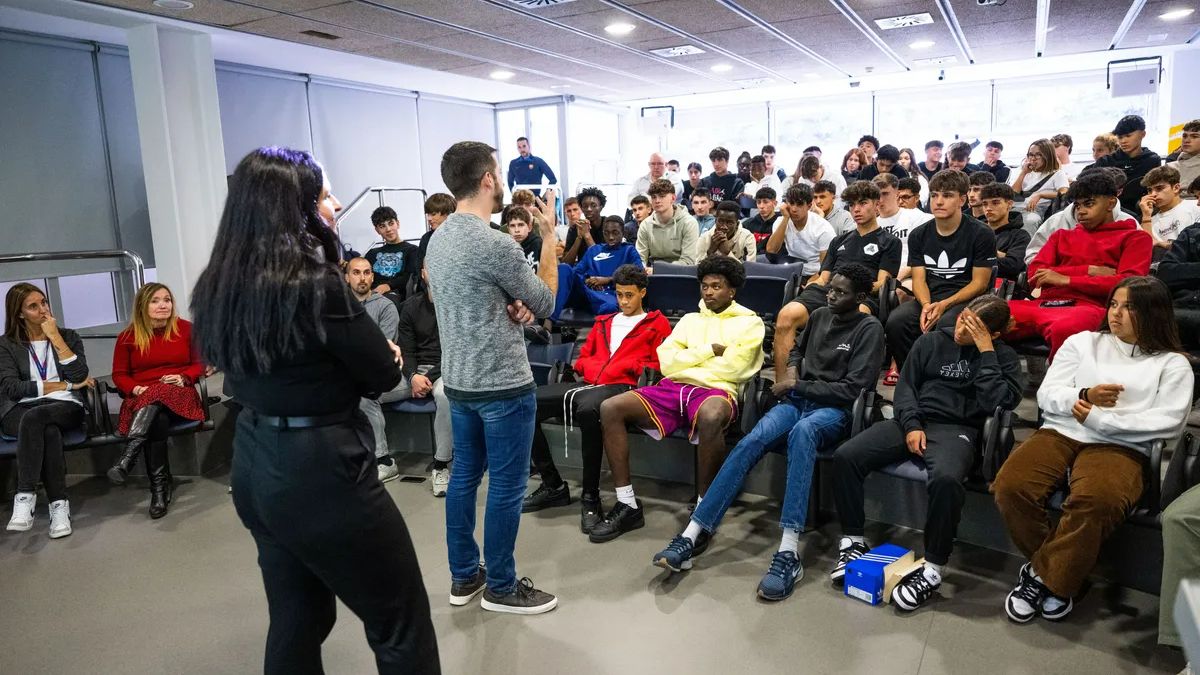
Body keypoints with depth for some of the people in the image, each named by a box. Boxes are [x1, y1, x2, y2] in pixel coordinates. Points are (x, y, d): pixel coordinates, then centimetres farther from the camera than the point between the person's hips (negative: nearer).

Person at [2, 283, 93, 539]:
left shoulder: (68, 336, 15)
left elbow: (79, 376, -2)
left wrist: (55, 337, -4)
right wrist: (64, 386, -7)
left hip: (65, 407, 0)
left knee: (33, 417, -35)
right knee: (49, 432, -36)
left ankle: (25, 496, -34)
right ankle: (59, 504, -37)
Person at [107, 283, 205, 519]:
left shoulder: (186, 329, 8)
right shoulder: (128, 336, 8)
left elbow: (199, 364, 11)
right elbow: (119, 374, 11)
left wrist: (183, 378, -10)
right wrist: (135, 389, -10)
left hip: (178, 396, -1)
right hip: (140, 400, 1)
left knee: (158, 394, -38)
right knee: (156, 420, -35)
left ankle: (126, 459, -49)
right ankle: (160, 486, -35)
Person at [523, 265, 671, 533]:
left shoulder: (657, 323, 18)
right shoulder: (603, 322, 33)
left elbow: (661, 361, 10)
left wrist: (643, 369, -9)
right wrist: (578, 367, 11)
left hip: (622, 386, -6)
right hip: (587, 383, 6)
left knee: (587, 408, -43)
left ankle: (590, 497, -30)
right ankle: (553, 485, -7)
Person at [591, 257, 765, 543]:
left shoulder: (749, 322, 11)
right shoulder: (690, 319, 25)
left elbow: (731, 367, -6)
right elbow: (666, 362, 10)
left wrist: (687, 360, 4)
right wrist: (710, 350, 2)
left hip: (716, 391, -5)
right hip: (673, 388, 5)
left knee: (711, 417, -43)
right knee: (610, 408, -18)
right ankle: (628, 506, -14)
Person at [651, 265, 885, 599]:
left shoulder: (869, 329, -3)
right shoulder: (820, 315, 15)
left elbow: (852, 389, -11)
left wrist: (796, 385, -9)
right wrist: (792, 369, 11)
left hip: (833, 408, -5)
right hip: (797, 398, 5)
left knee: (802, 431, -42)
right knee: (751, 441, -27)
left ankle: (789, 550, -49)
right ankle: (695, 533, -32)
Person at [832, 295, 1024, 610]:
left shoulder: (1003, 357, 8)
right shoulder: (931, 341, 14)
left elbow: (997, 402, -9)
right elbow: (906, 385, 11)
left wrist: (985, 351, -9)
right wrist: (911, 425, -5)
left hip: (956, 430, -3)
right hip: (913, 421, 3)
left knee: (946, 479, -39)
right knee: (845, 456, -20)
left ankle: (933, 570, -21)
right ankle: (853, 541, -3)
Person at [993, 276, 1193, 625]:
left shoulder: (1172, 364, 14)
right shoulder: (1082, 342, 20)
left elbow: (1169, 422, -2)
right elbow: (1046, 394, 11)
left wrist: (1097, 418, -9)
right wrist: (1084, 396, -10)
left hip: (1120, 446, -2)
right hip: (1060, 433, 3)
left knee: (1097, 500, -38)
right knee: (1011, 486, -28)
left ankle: (1041, 576, -16)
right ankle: (1059, 576, -6)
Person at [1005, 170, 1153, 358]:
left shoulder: (1135, 237, 17)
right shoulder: (1062, 236, 29)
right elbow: (1034, 273, 13)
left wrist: (1066, 279, -3)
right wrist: (1089, 270, 1)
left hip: (1086, 307, -4)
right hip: (1044, 304, 4)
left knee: (1064, 329, -43)